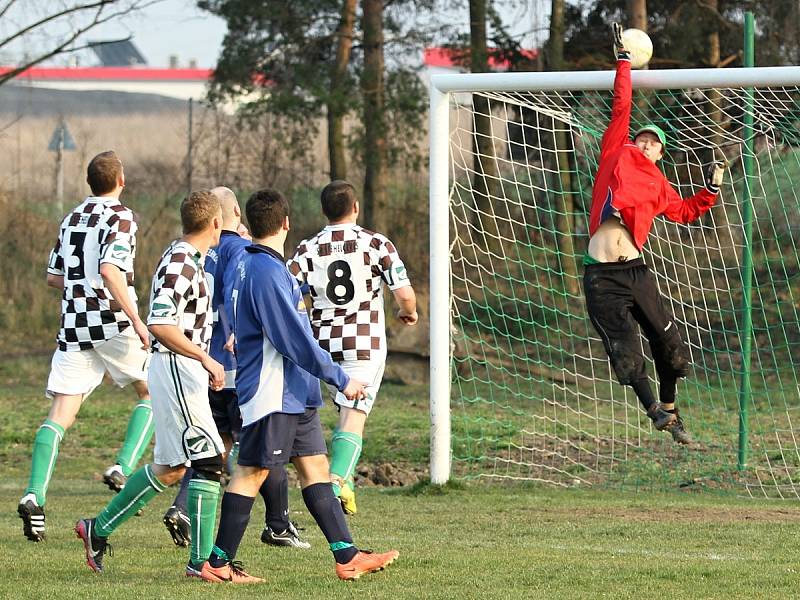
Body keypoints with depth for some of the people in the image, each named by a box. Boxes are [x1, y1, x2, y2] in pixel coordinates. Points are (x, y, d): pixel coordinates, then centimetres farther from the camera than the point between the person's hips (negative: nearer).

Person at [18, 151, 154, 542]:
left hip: (73, 324, 5)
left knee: (59, 416, 0)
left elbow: (54, 277, 21)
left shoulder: (71, 220, 15)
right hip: (112, 323, -5)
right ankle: (124, 468, -1)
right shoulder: (120, 218, -6)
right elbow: (110, 269, -20)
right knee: (151, 393, 16)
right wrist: (135, 318, -19)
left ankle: (35, 495, -16)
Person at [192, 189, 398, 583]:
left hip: (294, 395, 10)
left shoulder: (251, 265, 14)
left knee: (315, 467, 7)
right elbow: (295, 340, -21)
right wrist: (341, 380, -15)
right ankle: (219, 563, 0)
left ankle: (348, 557, 6)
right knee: (252, 472, -5)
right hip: (271, 394, -10)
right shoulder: (266, 273, -18)